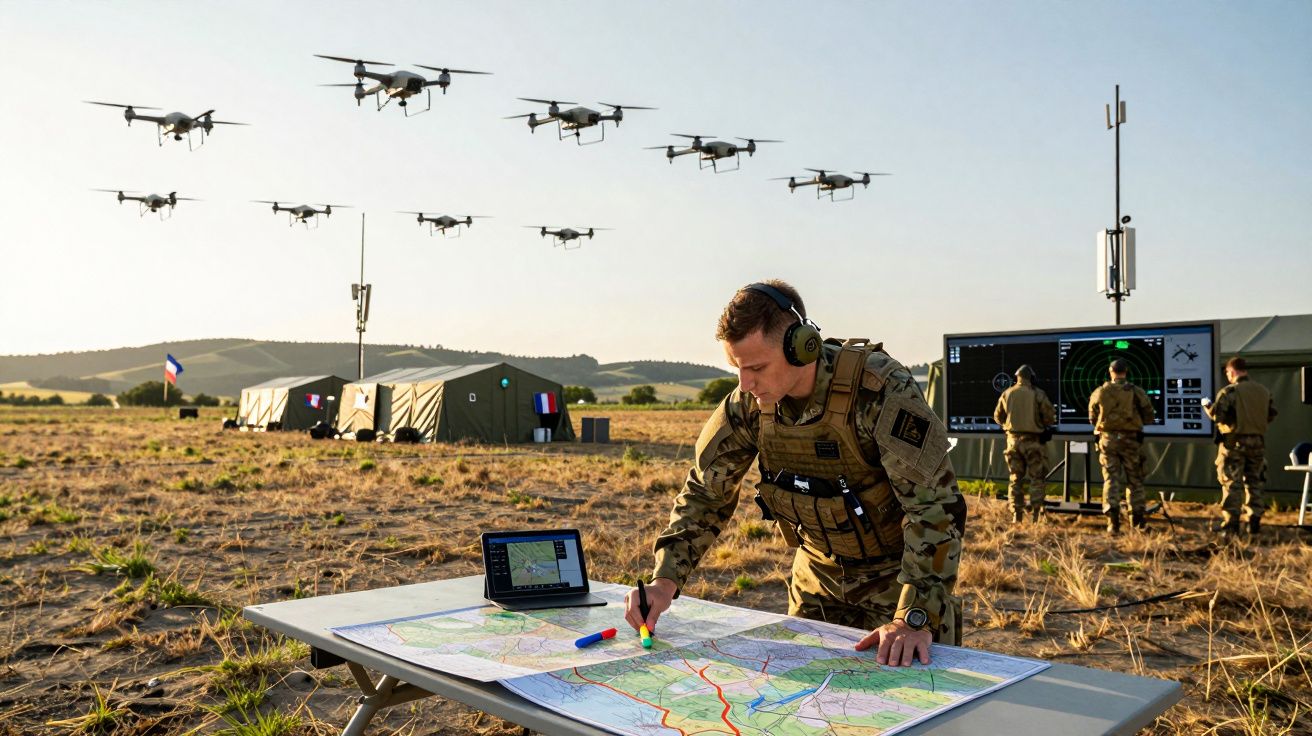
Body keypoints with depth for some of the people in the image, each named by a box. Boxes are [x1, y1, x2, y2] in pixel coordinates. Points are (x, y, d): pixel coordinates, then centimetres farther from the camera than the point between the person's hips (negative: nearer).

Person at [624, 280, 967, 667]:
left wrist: (916, 619, -36)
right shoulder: (748, 403, -13)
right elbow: (705, 491, -3)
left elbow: (935, 507, -30)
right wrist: (664, 580, -15)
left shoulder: (880, 389, -30)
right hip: (817, 578, 5)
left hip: (897, 577, -4)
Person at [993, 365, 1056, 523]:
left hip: (1013, 439, 3)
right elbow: (1050, 416, -7)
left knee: (1015, 478, 10)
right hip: (1032, 440, -3)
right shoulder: (1038, 394, -8)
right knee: (1037, 478, 5)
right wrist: (1043, 424, 13)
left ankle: (1016, 514, 8)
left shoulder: (1006, 394, 2)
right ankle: (1035, 514, -1)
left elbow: (998, 417, 10)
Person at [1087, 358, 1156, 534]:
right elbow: (1149, 417, 2)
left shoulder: (1099, 393, -1)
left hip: (1107, 439, 1)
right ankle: (1137, 519, 18)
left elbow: (1092, 419, 9)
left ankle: (1113, 521, -7)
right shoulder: (1136, 392, -5)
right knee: (1135, 480, 12)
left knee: (1111, 479, 3)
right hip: (1130, 440, 0)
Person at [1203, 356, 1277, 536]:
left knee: (1232, 483, -1)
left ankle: (1231, 524, -3)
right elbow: (1271, 415, 12)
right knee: (1254, 482, 15)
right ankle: (1254, 523, 16)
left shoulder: (1229, 391, -12)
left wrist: (1207, 405, 4)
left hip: (1234, 442, -5)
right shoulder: (1264, 391, 7)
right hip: (1258, 441, 5)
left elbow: (1217, 415, -16)